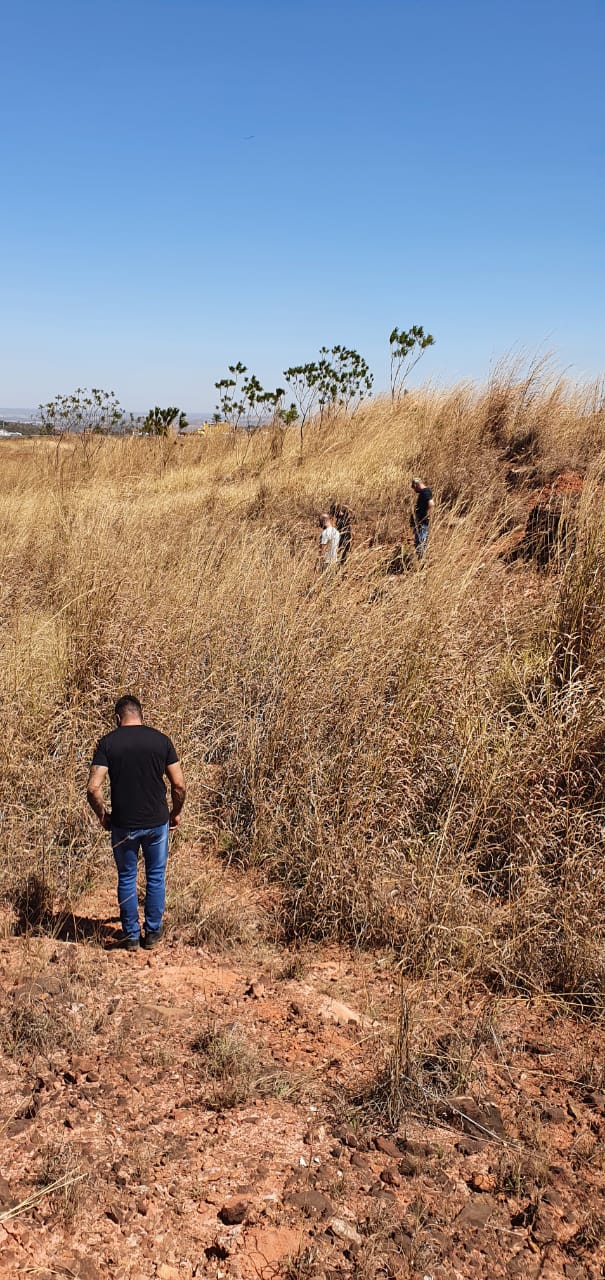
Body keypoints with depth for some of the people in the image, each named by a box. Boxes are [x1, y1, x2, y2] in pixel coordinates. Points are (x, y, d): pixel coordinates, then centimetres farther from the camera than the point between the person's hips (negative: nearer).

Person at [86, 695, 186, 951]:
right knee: (156, 877, 16)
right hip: (157, 822, 1)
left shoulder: (107, 743, -6)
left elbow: (93, 788, -13)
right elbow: (179, 784, -4)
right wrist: (176, 812, 13)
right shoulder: (161, 740, -3)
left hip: (123, 824, -1)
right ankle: (152, 934, 23)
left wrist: (102, 816, 4)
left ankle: (131, 936, 22)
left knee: (126, 879, 14)